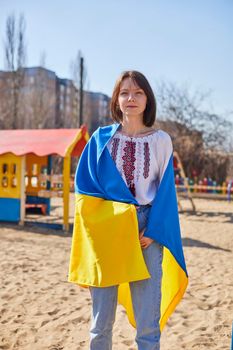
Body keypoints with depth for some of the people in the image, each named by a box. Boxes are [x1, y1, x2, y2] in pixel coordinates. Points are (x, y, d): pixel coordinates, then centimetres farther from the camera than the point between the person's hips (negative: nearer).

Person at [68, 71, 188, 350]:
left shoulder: (161, 141, 6)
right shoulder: (101, 138, 7)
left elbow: (165, 191, 4)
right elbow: (83, 184, 5)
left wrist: (152, 231, -8)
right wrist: (116, 214, -7)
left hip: (147, 233, 0)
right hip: (106, 232, 1)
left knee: (148, 327, -1)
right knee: (101, 324, 5)